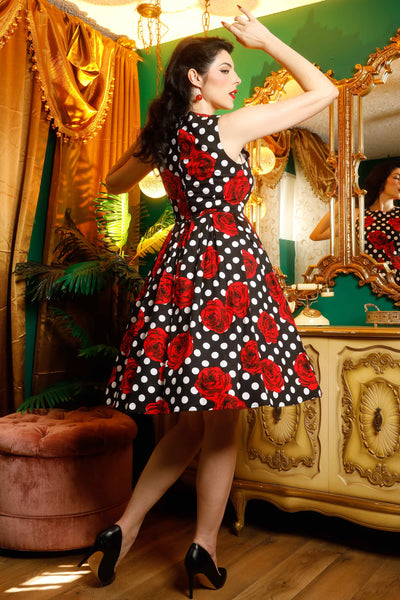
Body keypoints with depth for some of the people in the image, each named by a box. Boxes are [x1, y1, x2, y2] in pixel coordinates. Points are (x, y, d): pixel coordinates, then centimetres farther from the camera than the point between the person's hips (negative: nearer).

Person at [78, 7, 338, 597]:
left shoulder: (161, 134, 12)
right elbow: (324, 90, 1)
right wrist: (268, 41, 8)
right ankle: (205, 548, 16)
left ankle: (123, 529, 18)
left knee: (197, 418, 15)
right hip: (230, 266, -7)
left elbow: (114, 183, 29)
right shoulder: (234, 125, -6)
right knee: (223, 418, 3)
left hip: (181, 265, 7)